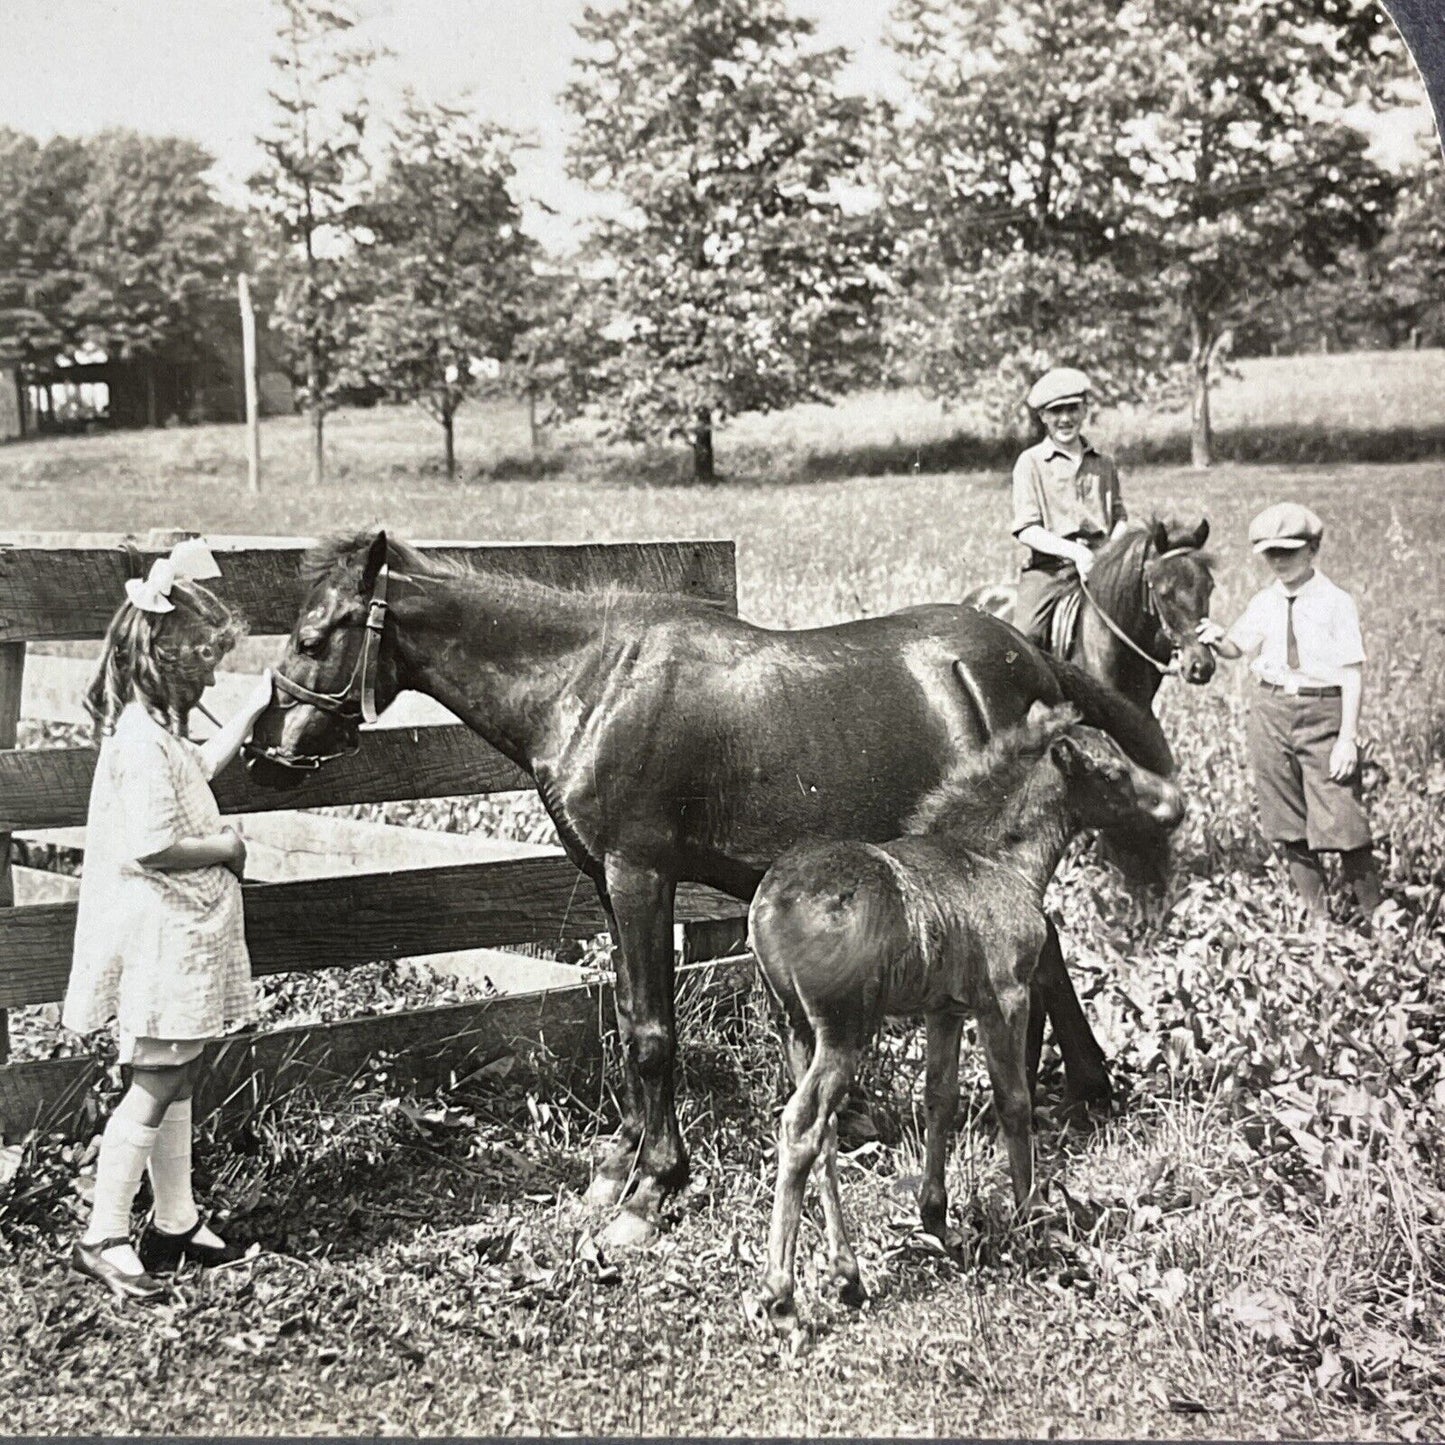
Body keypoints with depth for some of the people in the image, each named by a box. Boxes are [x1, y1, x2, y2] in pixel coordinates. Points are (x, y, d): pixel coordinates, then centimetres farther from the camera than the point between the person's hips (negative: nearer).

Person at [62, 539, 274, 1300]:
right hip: (160, 934, -10)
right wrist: (227, 848, -13)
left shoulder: (157, 728, 10)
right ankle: (102, 1237, 7)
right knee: (153, 1087, -3)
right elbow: (152, 846, -27)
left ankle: (176, 1221, 27)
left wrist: (251, 710, 25)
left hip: (182, 932, 10)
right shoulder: (143, 740, -22)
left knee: (175, 1079, 17)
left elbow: (202, 766, 30)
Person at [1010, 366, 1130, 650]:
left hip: (1101, 564, 3)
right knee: (1026, 637, -24)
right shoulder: (1030, 462, 5)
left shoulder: (1104, 464, 17)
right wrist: (1074, 551, -17)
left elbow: (1119, 516, 20)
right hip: (1049, 568, -3)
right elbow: (1026, 530, -3)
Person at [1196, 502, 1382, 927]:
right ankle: (1317, 915, 22)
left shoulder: (1335, 602, -6)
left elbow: (1352, 674, -8)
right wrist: (1218, 639, -17)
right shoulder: (1264, 603, 8)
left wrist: (1348, 737, -13)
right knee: (1287, 821, 9)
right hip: (1272, 711, 5)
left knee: (1339, 817, -7)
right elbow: (1238, 646, 8)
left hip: (1324, 709, -5)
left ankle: (1374, 914, 9)